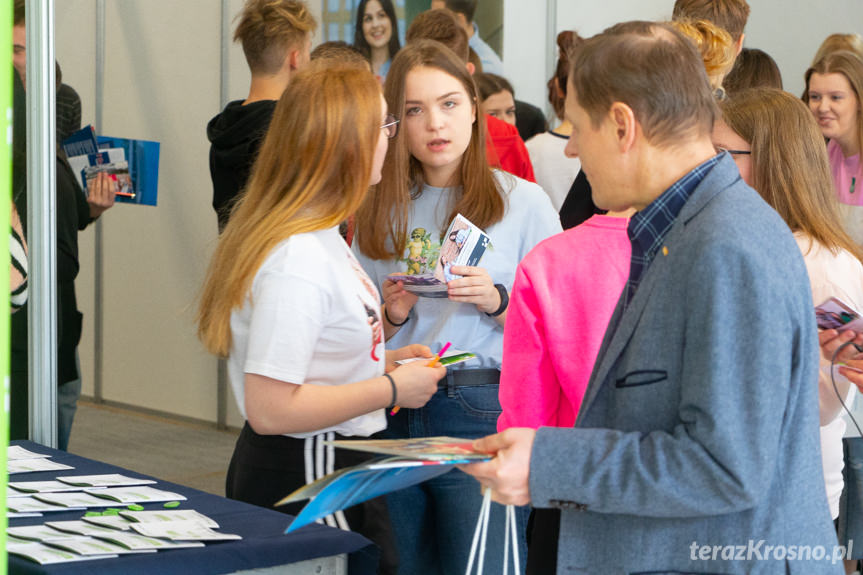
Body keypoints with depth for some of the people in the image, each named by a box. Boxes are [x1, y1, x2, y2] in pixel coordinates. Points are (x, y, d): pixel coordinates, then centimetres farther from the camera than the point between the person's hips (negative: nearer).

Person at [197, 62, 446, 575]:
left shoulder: (321, 237, 10)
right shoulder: (298, 258, -22)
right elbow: (270, 409, -25)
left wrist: (382, 360, 9)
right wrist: (390, 388, -17)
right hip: (306, 483, -10)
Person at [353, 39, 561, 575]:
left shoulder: (524, 201, -1)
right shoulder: (380, 211, 11)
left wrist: (497, 302, -18)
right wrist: (393, 315, -5)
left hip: (484, 415, -4)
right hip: (394, 417, 4)